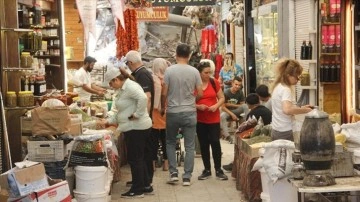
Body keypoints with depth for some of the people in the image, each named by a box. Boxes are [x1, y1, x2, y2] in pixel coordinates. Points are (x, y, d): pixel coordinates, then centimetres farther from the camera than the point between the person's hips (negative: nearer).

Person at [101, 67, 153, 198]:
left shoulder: (130, 87, -17)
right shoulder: (122, 89, 16)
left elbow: (143, 98, -34)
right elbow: (122, 112, 22)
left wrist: (137, 114, -26)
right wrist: (109, 121, 16)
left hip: (137, 128, -11)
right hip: (132, 128, 11)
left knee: (134, 159, -3)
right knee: (138, 158, 16)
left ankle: (137, 190, 6)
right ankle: (145, 186, 25)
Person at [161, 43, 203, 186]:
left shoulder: (169, 70, -7)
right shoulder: (194, 71, -4)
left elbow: (164, 94, -7)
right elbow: (200, 94, -1)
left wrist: (162, 108, 10)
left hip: (172, 112, 0)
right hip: (189, 112, 0)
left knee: (170, 143, 18)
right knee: (189, 146, 7)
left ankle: (173, 173, 10)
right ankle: (187, 177, 8)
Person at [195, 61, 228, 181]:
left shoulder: (214, 82, -1)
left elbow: (222, 98, 6)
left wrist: (216, 106, -12)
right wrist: (198, 106, -17)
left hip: (214, 119, 0)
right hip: (200, 120, 0)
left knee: (215, 143, -3)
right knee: (203, 144, 8)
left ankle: (218, 170, 7)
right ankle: (207, 170, 18)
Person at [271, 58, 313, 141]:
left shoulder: (278, 86, 11)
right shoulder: (286, 90, -16)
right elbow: (287, 110, -32)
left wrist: (301, 108, 10)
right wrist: (305, 110, -21)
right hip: (285, 132, -9)